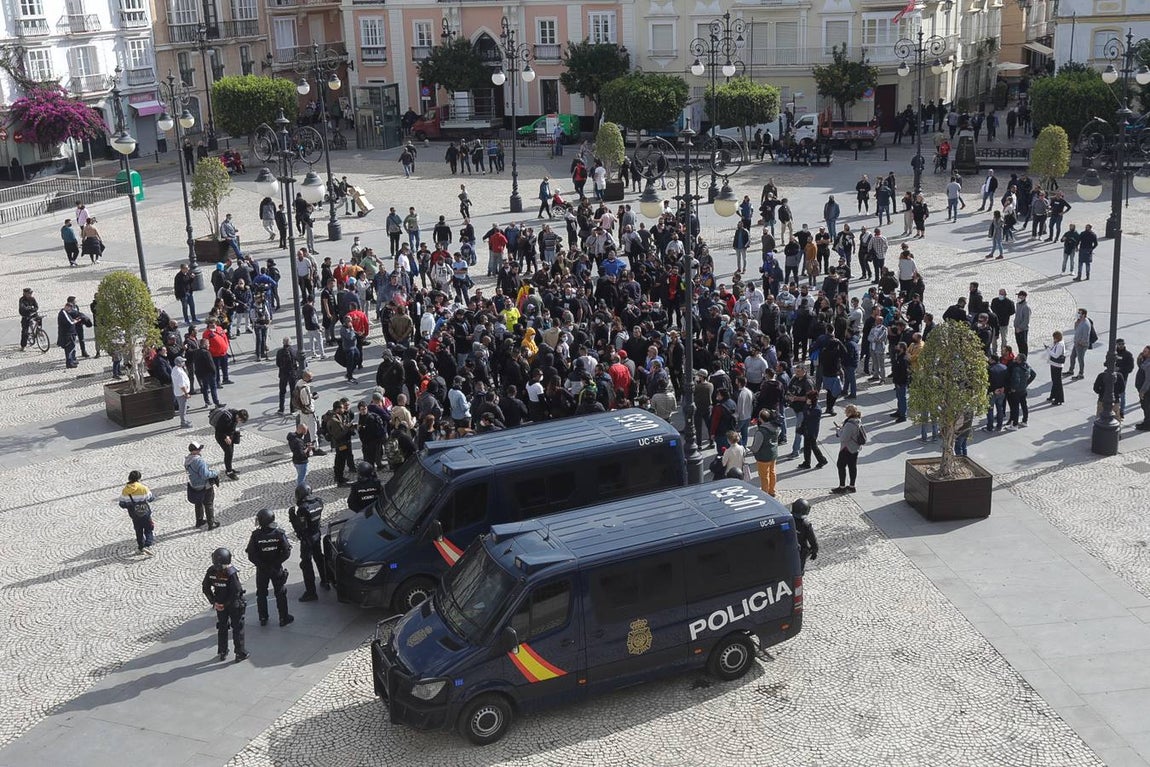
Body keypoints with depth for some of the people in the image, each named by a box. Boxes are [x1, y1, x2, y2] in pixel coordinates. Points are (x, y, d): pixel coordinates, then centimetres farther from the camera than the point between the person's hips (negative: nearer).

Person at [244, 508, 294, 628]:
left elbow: (251, 555, -15)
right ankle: (283, 618, 22)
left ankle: (263, 618, 26)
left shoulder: (256, 535, -19)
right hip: (277, 569, 0)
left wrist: (260, 564, -3)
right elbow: (286, 552, -14)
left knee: (261, 593, 18)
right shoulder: (279, 533, -18)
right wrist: (277, 562, -4)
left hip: (261, 569, 0)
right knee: (280, 593, 15)